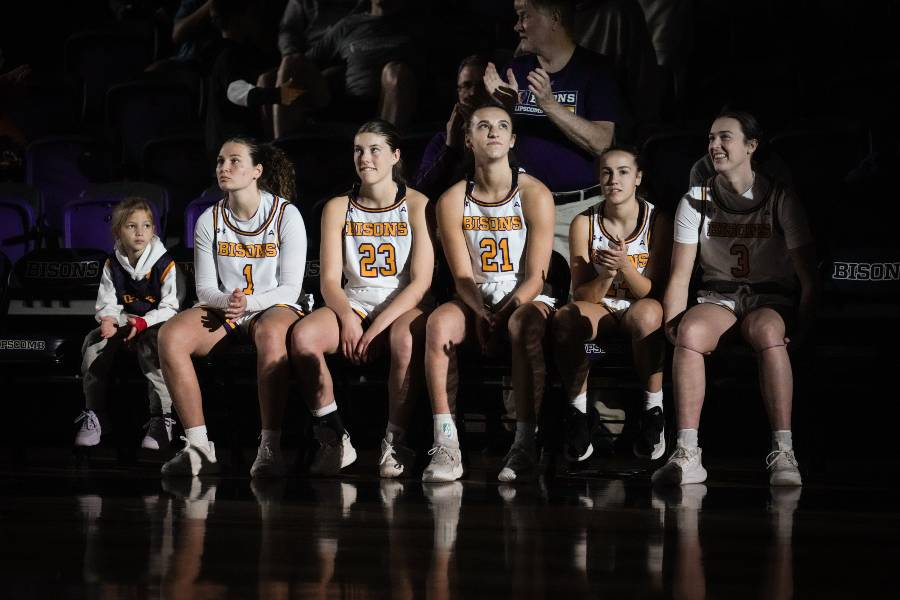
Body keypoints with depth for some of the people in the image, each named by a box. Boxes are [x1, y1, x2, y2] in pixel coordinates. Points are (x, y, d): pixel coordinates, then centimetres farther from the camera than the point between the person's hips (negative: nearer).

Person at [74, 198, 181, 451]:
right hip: (123, 323, 4)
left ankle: (161, 419, -34)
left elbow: (170, 307, -10)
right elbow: (107, 303, 5)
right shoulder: (112, 265, 6)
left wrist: (144, 323, -25)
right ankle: (93, 415, -12)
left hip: (156, 324, -4)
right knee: (93, 342, -23)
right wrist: (107, 320, -19)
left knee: (151, 344, -38)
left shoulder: (164, 264, -8)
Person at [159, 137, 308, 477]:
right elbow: (205, 288, 6)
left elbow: (290, 288, -7)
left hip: (274, 307, -4)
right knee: (170, 336, -28)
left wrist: (248, 303, -23)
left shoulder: (286, 215, -4)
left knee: (271, 333, -42)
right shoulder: (209, 221, 6)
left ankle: (269, 450, -43)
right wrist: (227, 301, -18)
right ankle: (199, 447, -27)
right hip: (223, 309, 4)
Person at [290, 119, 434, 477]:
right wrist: (348, 318, -20)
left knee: (407, 339, -40)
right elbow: (330, 280, 2)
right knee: (303, 336, -29)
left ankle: (395, 442, -24)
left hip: (404, 306, -3)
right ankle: (333, 438, -15)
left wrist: (377, 326, -20)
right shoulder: (338, 208, 7)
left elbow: (421, 281, -9)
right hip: (353, 304, 3)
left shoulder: (416, 206, -2)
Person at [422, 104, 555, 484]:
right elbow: (463, 277, -4)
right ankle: (446, 446, -34)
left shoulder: (534, 195, -6)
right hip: (476, 301, 2)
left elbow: (536, 277, -9)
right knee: (439, 324, -31)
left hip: (526, 298, -2)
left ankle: (525, 446, -36)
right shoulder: (452, 201, 0)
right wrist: (481, 314, -24)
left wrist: (502, 314, -24)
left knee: (524, 327, -38)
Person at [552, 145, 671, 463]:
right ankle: (578, 411, -19)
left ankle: (654, 410, -25)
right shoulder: (584, 223, -4)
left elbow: (653, 292, -9)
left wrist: (625, 267, -28)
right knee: (566, 318, -34)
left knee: (646, 314, -40)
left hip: (641, 308, -2)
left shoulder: (657, 222, -7)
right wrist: (606, 274, -26)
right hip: (601, 309, 2)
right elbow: (582, 296, -5)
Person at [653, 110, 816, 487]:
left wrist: (800, 327, -15)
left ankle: (783, 453, -44)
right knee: (690, 332, -35)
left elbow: (808, 277, -1)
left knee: (768, 332, -39)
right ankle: (687, 454, -43)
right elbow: (680, 275, -1)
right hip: (717, 299, 2)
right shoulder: (696, 202, 4)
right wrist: (672, 326, -17)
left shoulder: (779, 200, -1)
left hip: (771, 300, -1)